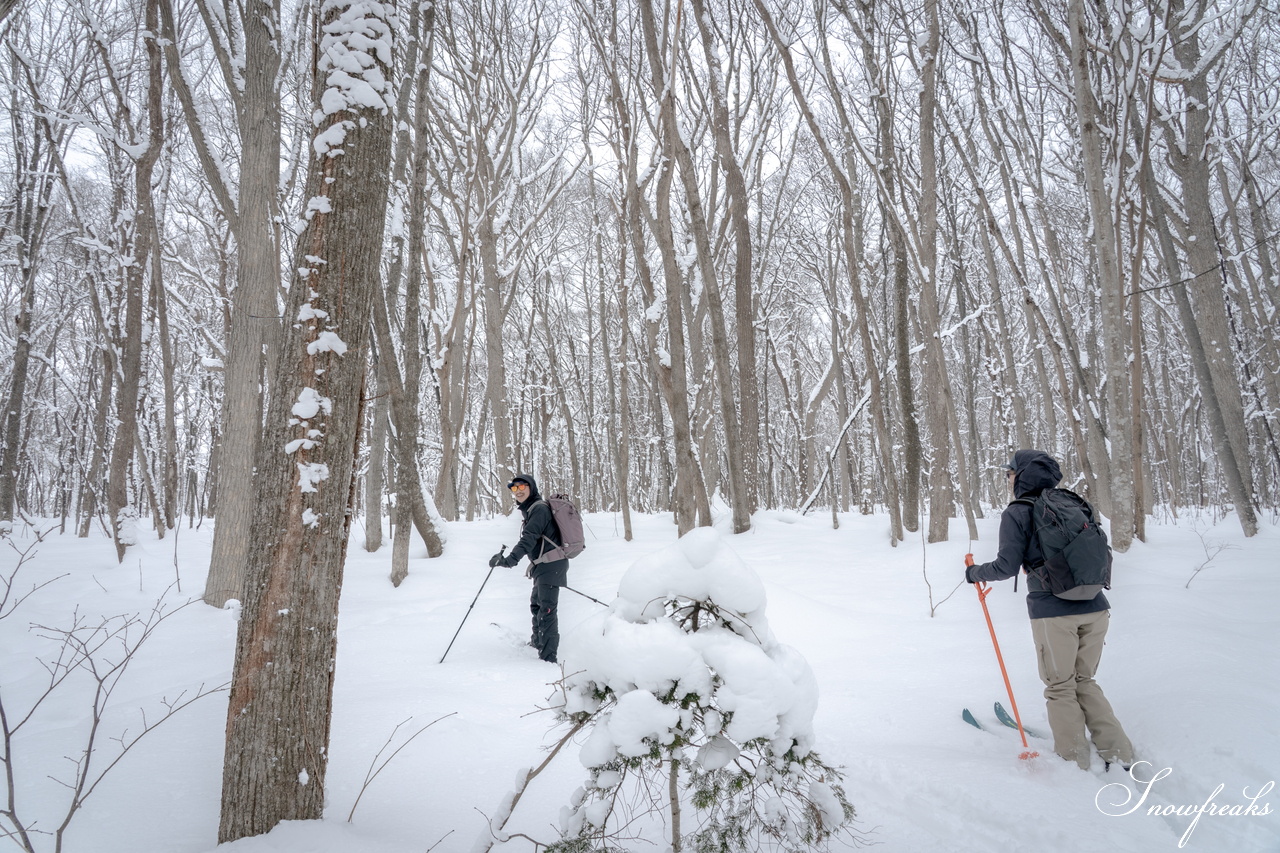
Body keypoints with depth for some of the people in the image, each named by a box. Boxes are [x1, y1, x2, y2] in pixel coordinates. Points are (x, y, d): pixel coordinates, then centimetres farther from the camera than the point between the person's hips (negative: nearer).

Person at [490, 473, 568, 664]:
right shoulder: (529, 509, 16)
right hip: (543, 566, 11)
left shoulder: (539, 508, -16)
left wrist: (510, 559, -38)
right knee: (536, 604, 27)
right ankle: (537, 641, 47)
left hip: (551, 566, -11)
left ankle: (548, 657, -16)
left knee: (546, 610, -15)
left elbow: (529, 538, -29)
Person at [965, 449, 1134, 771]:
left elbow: (1007, 567, -9)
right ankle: (1119, 754, 20)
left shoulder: (1017, 512, -5)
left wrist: (974, 572, 8)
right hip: (1095, 608, 6)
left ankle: (1075, 761, 17)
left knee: (1060, 687, 10)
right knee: (1084, 681, 20)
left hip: (1052, 611, -6)